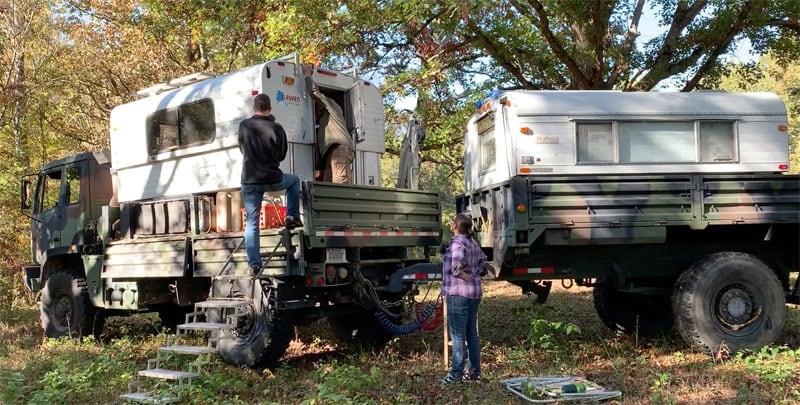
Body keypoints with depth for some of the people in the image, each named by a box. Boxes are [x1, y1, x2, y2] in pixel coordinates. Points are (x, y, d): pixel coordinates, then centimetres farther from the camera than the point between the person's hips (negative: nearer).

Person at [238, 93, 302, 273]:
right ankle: (292, 217, 22)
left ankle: (254, 264, 6)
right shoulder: (276, 128, -9)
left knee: (251, 223, 9)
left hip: (249, 181, 2)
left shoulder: (244, 126, -3)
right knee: (294, 180, 30)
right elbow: (282, 155, 4)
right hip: (272, 180, -2)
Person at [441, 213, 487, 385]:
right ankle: (475, 371, 19)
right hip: (475, 292, 9)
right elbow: (482, 259, 28)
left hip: (458, 293, -9)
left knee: (457, 335, -5)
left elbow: (456, 263, -32)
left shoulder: (457, 243, -15)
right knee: (472, 334, 14)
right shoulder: (473, 243, 13)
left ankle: (456, 374, -3)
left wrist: (461, 274, -16)